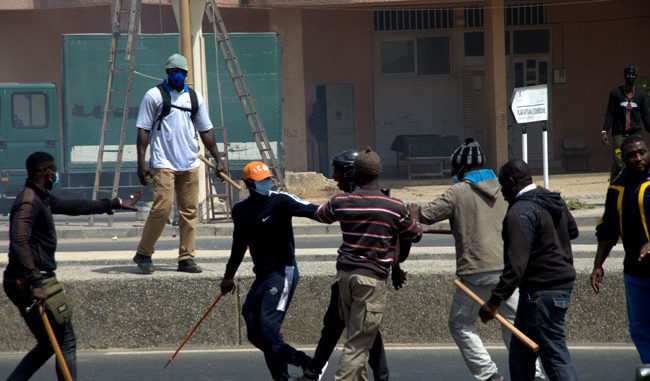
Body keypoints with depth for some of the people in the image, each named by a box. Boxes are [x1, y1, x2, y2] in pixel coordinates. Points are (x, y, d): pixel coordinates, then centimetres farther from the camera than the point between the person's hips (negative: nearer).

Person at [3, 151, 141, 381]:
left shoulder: (42, 199, 16)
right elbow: (19, 241, -30)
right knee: (65, 342, -2)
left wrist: (115, 204, 37)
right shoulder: (28, 202, -16)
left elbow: (74, 207, 30)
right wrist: (35, 283, -35)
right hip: (29, 282, -10)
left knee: (47, 345, 14)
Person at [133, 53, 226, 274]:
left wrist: (217, 159, 16)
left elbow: (205, 131, 21)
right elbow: (143, 130, -1)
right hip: (163, 163, -5)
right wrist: (141, 162, -9)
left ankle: (186, 258, 7)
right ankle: (143, 254, 0)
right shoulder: (154, 96, 1)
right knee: (162, 208, -13)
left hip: (190, 164, 5)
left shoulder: (194, 98, 15)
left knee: (190, 211, 2)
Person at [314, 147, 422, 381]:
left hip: (345, 274, 5)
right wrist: (415, 218, 29)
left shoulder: (341, 202, 1)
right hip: (372, 278, -5)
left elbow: (320, 215, 24)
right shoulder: (395, 208, -8)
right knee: (359, 343, -6)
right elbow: (415, 235, 8)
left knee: (355, 336, 19)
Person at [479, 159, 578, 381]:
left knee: (555, 355, -8)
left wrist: (495, 301, -25)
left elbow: (516, 264, -25)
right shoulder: (555, 202, 11)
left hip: (540, 293, -10)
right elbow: (572, 231, 31)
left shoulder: (520, 213, -18)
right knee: (520, 353, 17)